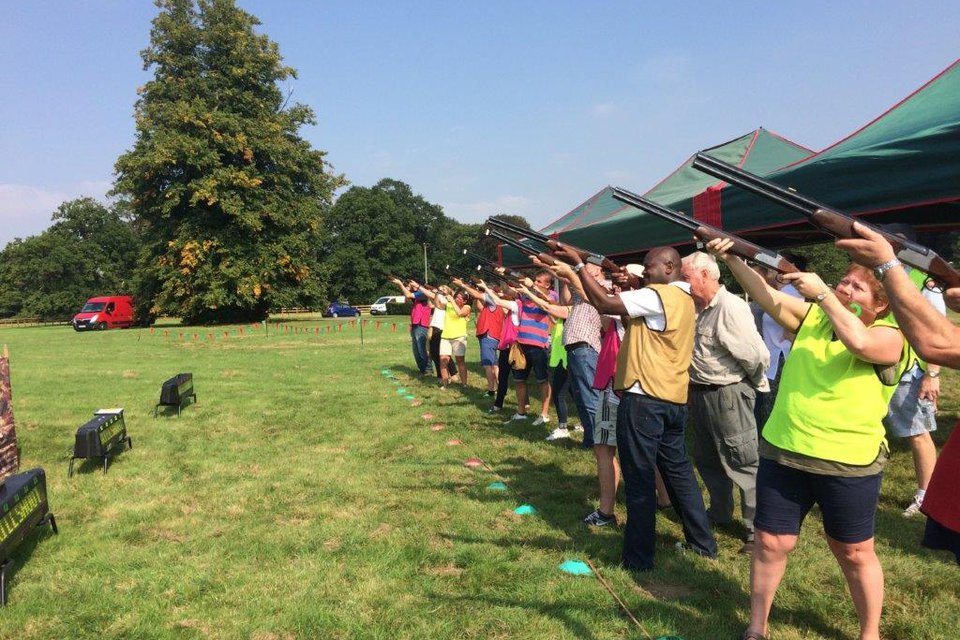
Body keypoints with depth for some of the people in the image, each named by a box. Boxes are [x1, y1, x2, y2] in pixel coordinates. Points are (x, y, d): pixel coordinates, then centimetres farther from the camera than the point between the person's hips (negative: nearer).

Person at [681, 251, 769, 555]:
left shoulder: (731, 308, -21)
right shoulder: (695, 308, 4)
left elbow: (757, 355, -22)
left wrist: (754, 383, -7)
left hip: (727, 394, -9)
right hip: (699, 392, 9)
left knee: (743, 463, 1)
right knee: (706, 459, 21)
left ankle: (758, 530, 13)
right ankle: (719, 513, 40)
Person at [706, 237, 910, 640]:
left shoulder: (888, 337, -7)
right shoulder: (812, 316, 6)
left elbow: (858, 342, -29)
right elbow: (766, 296, -4)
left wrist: (822, 293, -23)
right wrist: (731, 259, -16)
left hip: (848, 463, -3)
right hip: (783, 453, 4)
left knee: (854, 554, 14)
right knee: (771, 543, 10)